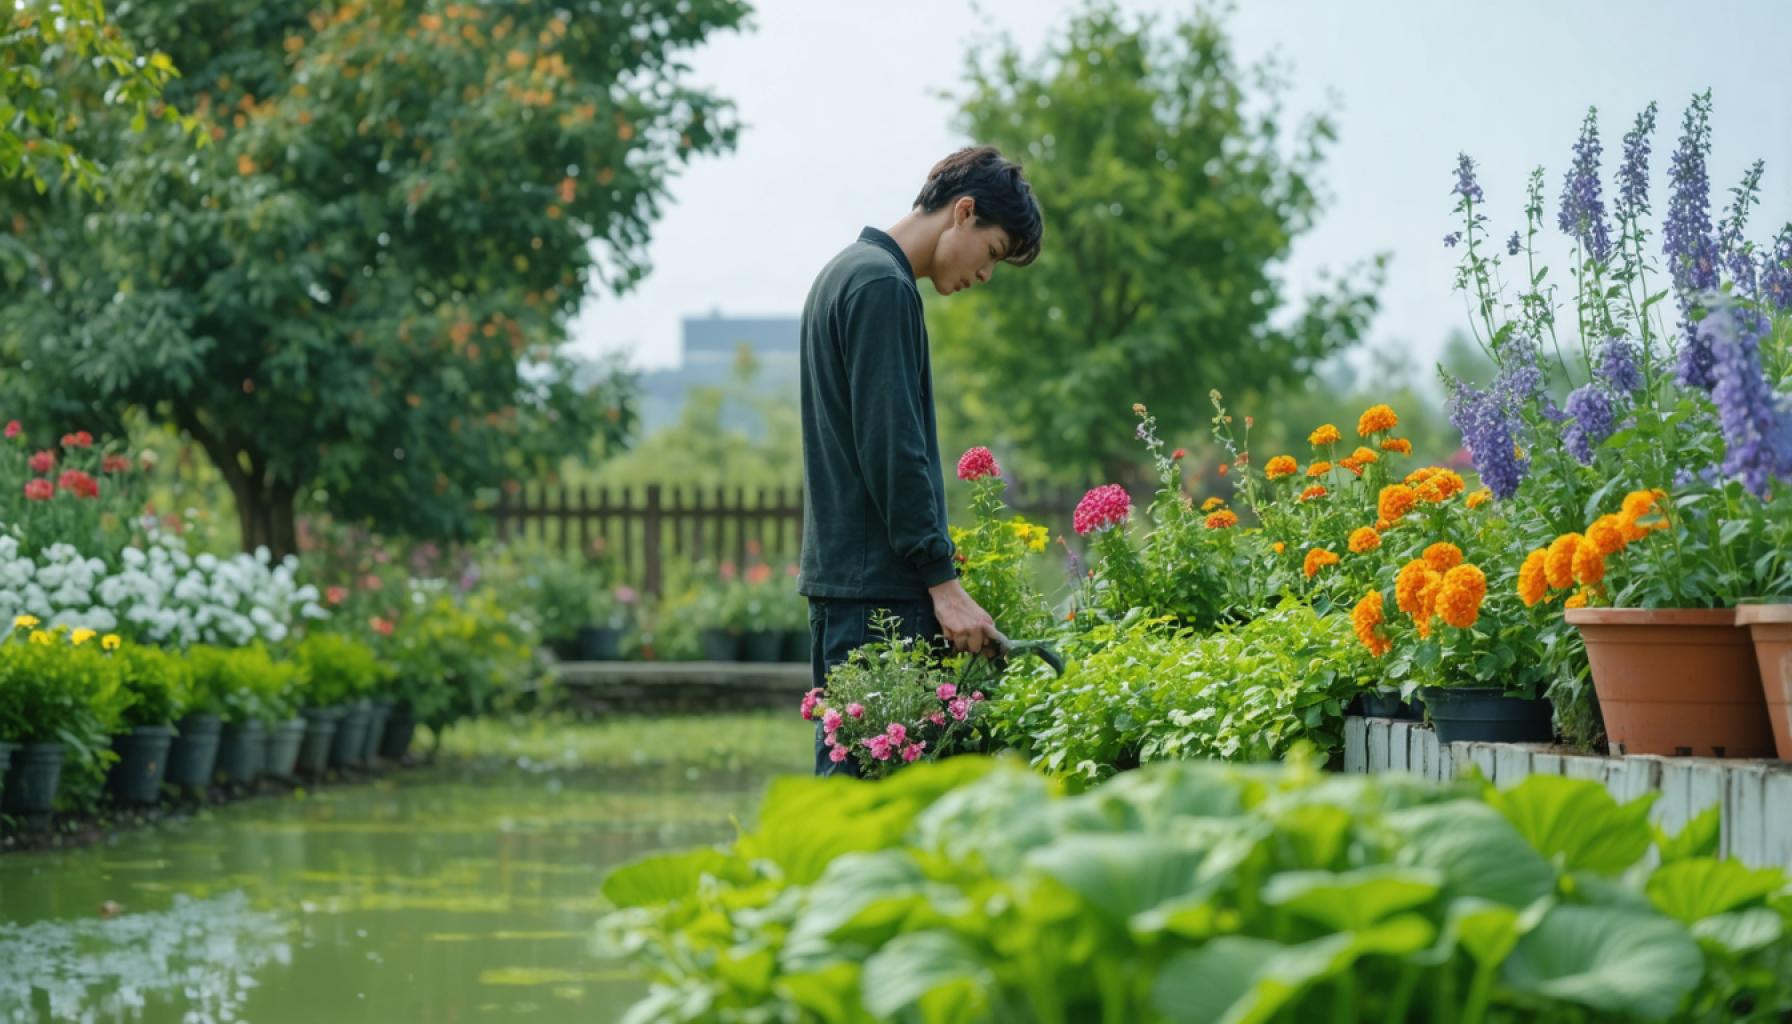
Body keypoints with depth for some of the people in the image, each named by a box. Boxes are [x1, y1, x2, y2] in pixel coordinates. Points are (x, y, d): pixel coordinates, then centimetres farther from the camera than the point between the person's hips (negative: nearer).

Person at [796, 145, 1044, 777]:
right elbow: (892, 452, -18)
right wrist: (943, 582, -17)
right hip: (877, 584, -10)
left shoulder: (846, 273, 20)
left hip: (838, 576, 10)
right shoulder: (883, 286, -12)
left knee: (841, 766, 10)